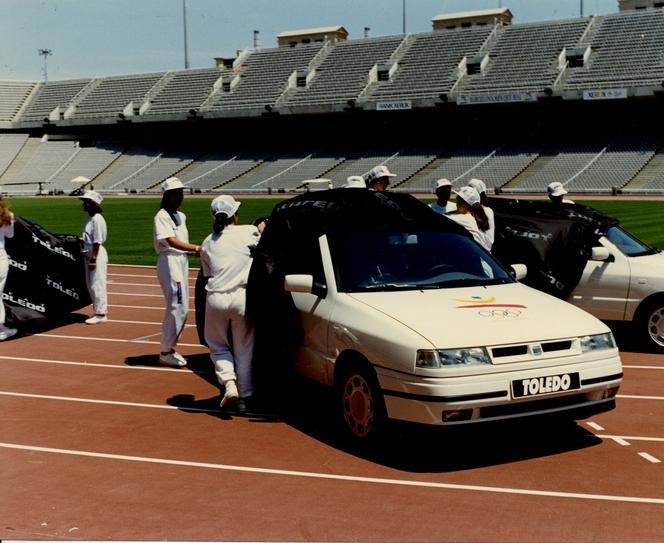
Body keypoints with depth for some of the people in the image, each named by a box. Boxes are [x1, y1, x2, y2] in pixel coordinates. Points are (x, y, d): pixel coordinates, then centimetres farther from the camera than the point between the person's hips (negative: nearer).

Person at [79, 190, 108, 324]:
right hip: (89, 255, 10)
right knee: (90, 285, 14)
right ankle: (97, 312, 23)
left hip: (97, 255, -10)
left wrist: (93, 259, -21)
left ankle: (101, 314, 1)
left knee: (97, 284, -5)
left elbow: (97, 242, -19)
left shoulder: (97, 220, -15)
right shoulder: (90, 219, 13)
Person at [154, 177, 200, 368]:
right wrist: (196, 248, -25)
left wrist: (194, 252, 0)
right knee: (176, 307, -11)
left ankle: (169, 347, 20)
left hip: (182, 261, 9)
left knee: (183, 308, 10)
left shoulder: (181, 216, 18)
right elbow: (171, 241, -20)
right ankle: (166, 352, -2)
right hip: (169, 261, -9)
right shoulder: (162, 216, -8)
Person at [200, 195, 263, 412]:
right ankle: (244, 396, 14)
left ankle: (229, 384, -4)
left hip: (216, 299, 2)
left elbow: (207, 273, 14)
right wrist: (261, 229, 27)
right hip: (241, 298, -2)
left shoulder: (207, 243, 12)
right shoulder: (248, 232, 1)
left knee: (218, 346, 18)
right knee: (243, 349, 9)